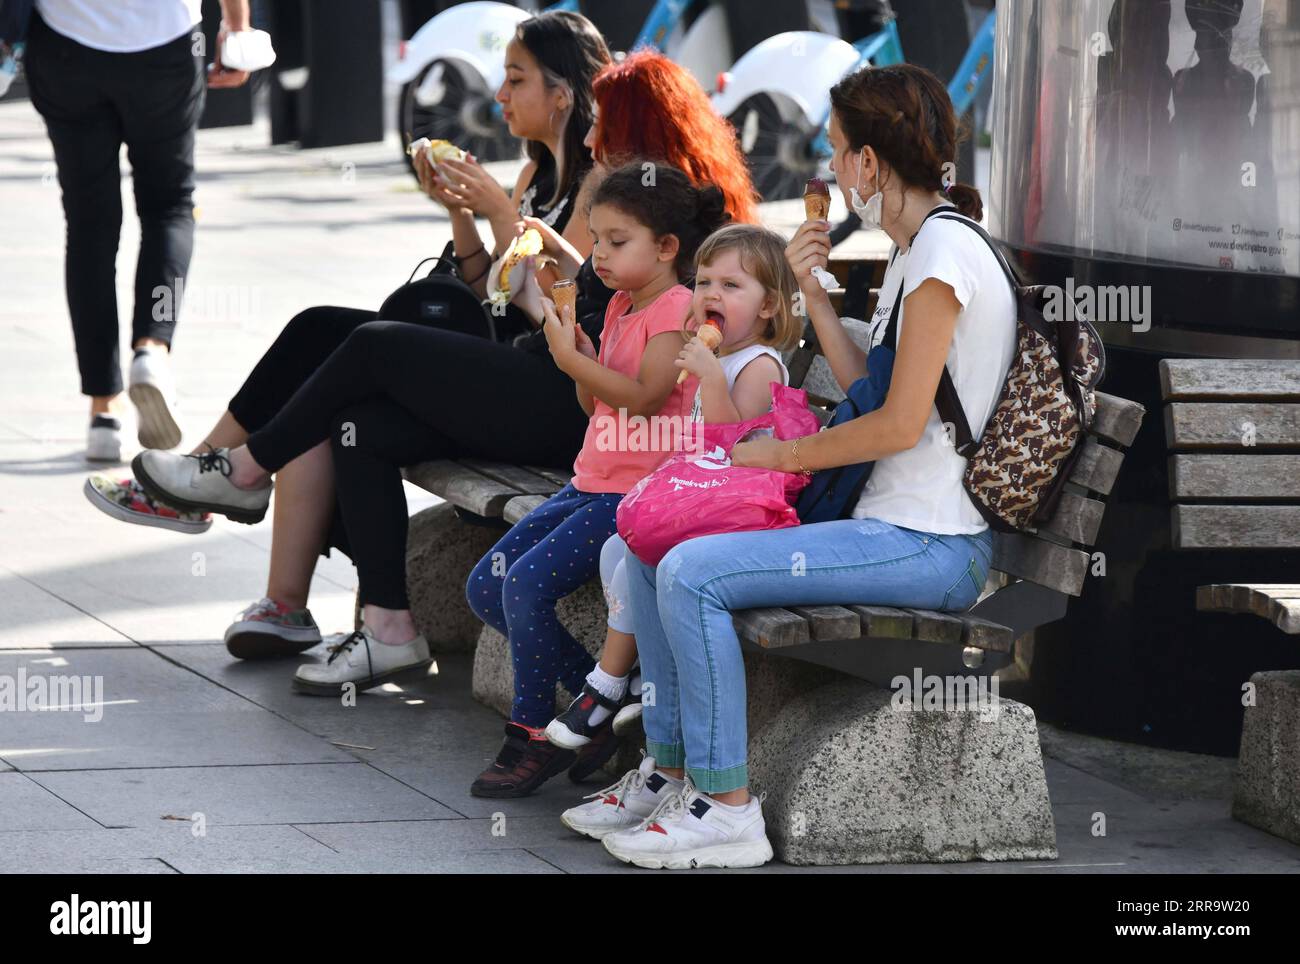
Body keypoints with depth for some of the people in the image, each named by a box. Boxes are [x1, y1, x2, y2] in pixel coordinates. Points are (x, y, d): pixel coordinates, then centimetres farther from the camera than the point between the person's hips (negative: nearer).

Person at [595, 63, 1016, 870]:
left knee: (691, 575, -23)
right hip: (887, 524, 11)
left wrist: (782, 455, -8)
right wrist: (813, 295, 8)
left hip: (930, 548, -10)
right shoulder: (914, 251, 16)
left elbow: (901, 423, -19)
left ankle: (728, 809, -17)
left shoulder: (946, 249, -16)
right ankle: (671, 768, 15)